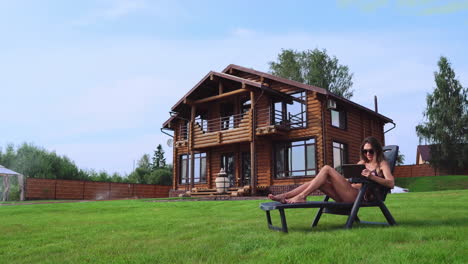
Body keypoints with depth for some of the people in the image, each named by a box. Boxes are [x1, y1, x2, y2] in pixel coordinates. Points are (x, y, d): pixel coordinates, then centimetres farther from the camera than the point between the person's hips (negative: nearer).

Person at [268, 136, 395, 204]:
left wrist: (371, 176, -24)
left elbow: (391, 183, -10)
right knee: (318, 182, -11)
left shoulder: (382, 164, 8)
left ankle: (301, 196, -22)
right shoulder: (362, 163, 28)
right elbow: (349, 179, 28)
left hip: (360, 196, -7)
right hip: (348, 195, 7)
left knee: (327, 169, -19)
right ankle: (284, 196, -17)